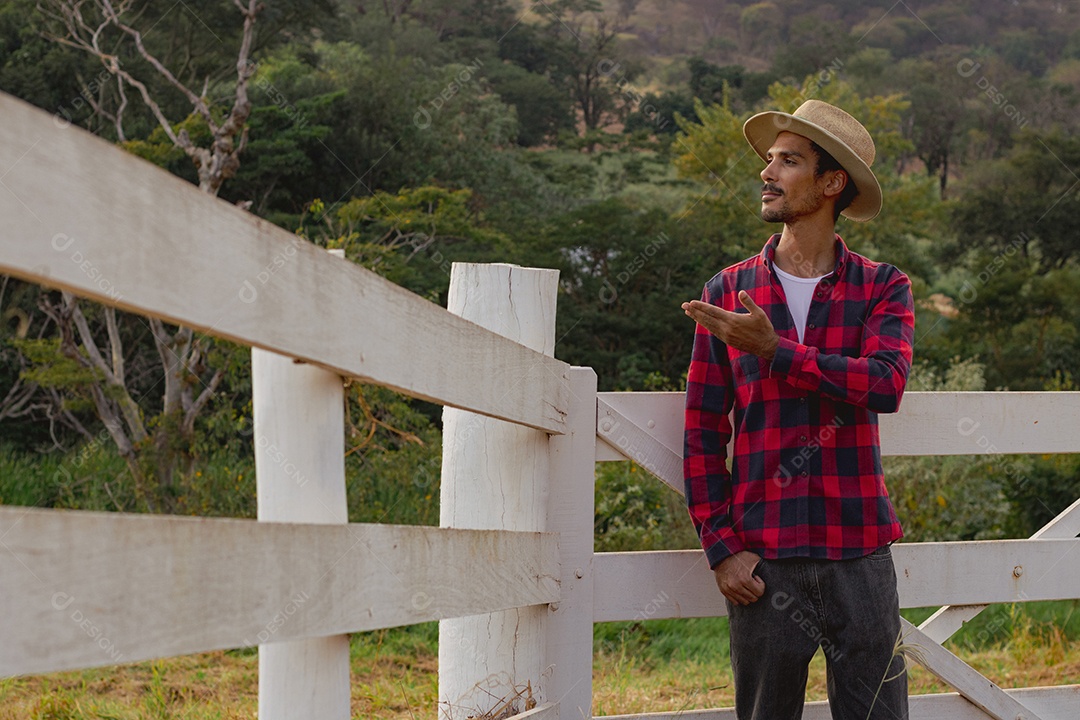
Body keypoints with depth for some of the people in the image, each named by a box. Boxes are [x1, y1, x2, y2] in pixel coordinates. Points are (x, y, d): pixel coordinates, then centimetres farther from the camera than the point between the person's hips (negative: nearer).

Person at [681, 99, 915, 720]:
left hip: (859, 558, 0)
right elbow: (703, 434, 6)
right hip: (763, 563, 1)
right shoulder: (729, 292, 8)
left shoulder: (882, 289, 6)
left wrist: (775, 352, -18)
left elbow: (886, 383, -15)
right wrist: (721, 547, -3)